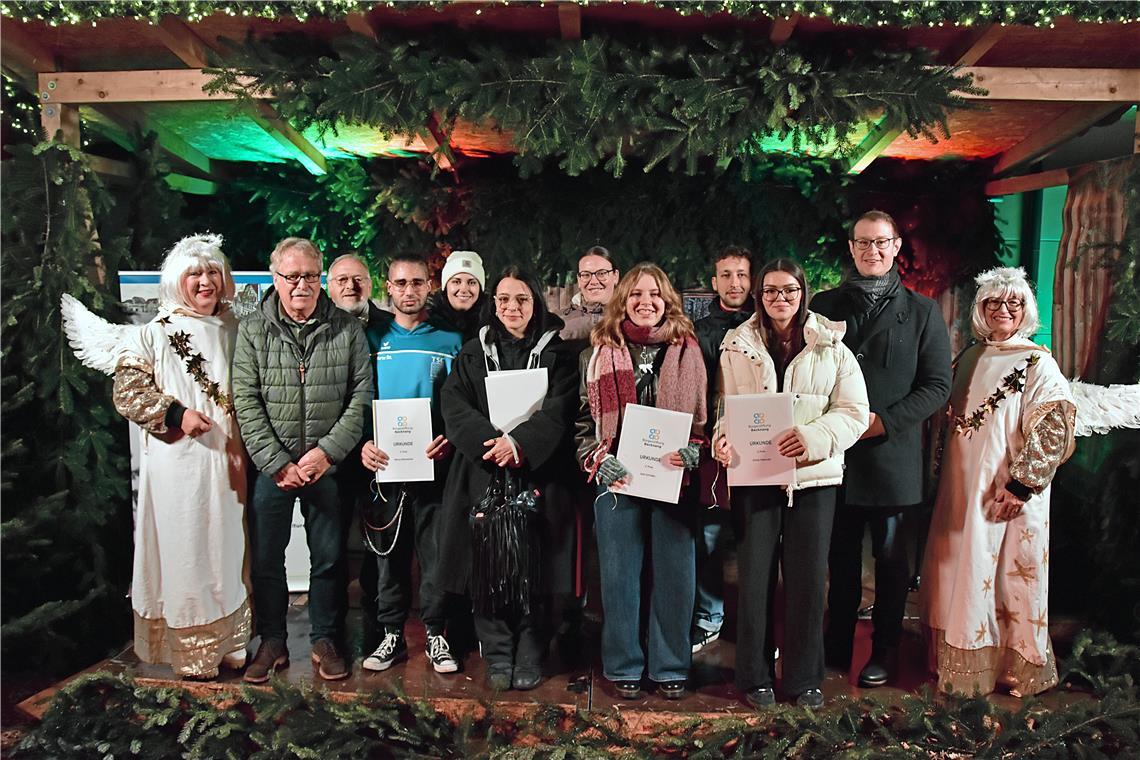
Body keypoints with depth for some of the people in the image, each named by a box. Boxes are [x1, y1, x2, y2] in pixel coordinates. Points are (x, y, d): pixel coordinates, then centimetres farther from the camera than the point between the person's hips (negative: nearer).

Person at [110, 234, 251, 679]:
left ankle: (229, 644, 26)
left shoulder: (236, 330, 9)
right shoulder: (156, 333, -1)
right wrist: (176, 414, -15)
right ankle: (191, 653, 18)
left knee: (229, 550, 11)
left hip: (229, 462, 4)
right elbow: (127, 393, -3)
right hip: (179, 463, -3)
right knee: (185, 552, 3)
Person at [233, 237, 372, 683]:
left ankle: (324, 639, 26)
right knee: (266, 558, 8)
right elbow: (246, 404, -5)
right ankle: (272, 642, 26)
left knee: (329, 557, 9)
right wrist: (278, 463, -12)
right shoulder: (252, 330, 0)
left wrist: (327, 451, -13)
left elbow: (361, 396, -3)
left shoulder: (348, 330, 0)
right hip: (271, 467, 0)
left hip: (328, 465, 0)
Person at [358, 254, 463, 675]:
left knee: (435, 552, 5)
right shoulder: (373, 339, 8)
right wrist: (363, 442, -9)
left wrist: (450, 438, -14)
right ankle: (391, 634, 23)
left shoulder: (450, 340, 4)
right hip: (383, 465, 2)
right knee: (389, 552, 10)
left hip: (432, 463, -1)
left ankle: (436, 634, 19)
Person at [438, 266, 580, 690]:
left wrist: (520, 443, -21)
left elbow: (559, 411, -5)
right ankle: (498, 659, 13)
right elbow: (455, 406, 0)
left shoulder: (556, 354, 8)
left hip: (539, 476, -1)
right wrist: (491, 442, -16)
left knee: (534, 569, 0)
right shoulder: (473, 354, 14)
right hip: (483, 475, 2)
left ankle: (529, 659, 13)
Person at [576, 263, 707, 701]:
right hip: (618, 480, 0)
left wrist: (694, 452, -9)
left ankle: (670, 667, 22)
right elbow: (583, 420, 7)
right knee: (620, 576, 7)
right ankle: (623, 667, 22)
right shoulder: (600, 355, 6)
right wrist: (599, 461, -8)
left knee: (674, 575, 7)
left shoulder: (688, 352, 7)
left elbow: (707, 416, 9)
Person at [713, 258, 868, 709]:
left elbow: (855, 412, -1)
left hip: (814, 476, 0)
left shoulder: (831, 347, 5)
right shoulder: (737, 346, 7)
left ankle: (804, 678, 24)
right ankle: (755, 676, 21)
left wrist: (813, 436, -18)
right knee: (755, 577, 5)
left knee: (808, 579, 7)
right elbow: (726, 406, 7)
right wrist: (723, 440, -14)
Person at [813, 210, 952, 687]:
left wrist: (883, 421, -12)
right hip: (834, 453, 2)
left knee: (890, 559, 10)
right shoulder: (824, 305, 9)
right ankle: (837, 645, 25)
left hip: (892, 454, -1)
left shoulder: (922, 311, 4)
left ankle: (884, 651, 25)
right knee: (840, 558, 11)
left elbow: (937, 385, -1)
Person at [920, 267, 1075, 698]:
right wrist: (948, 481, 12)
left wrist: (1021, 485, -16)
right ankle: (961, 660, 26)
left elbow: (1051, 432, -12)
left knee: (1005, 577, 1)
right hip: (961, 490, 6)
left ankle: (1013, 668, 17)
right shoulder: (970, 359, 10)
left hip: (1007, 495, -6)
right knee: (960, 569, 11)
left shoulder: (1037, 364, -6)